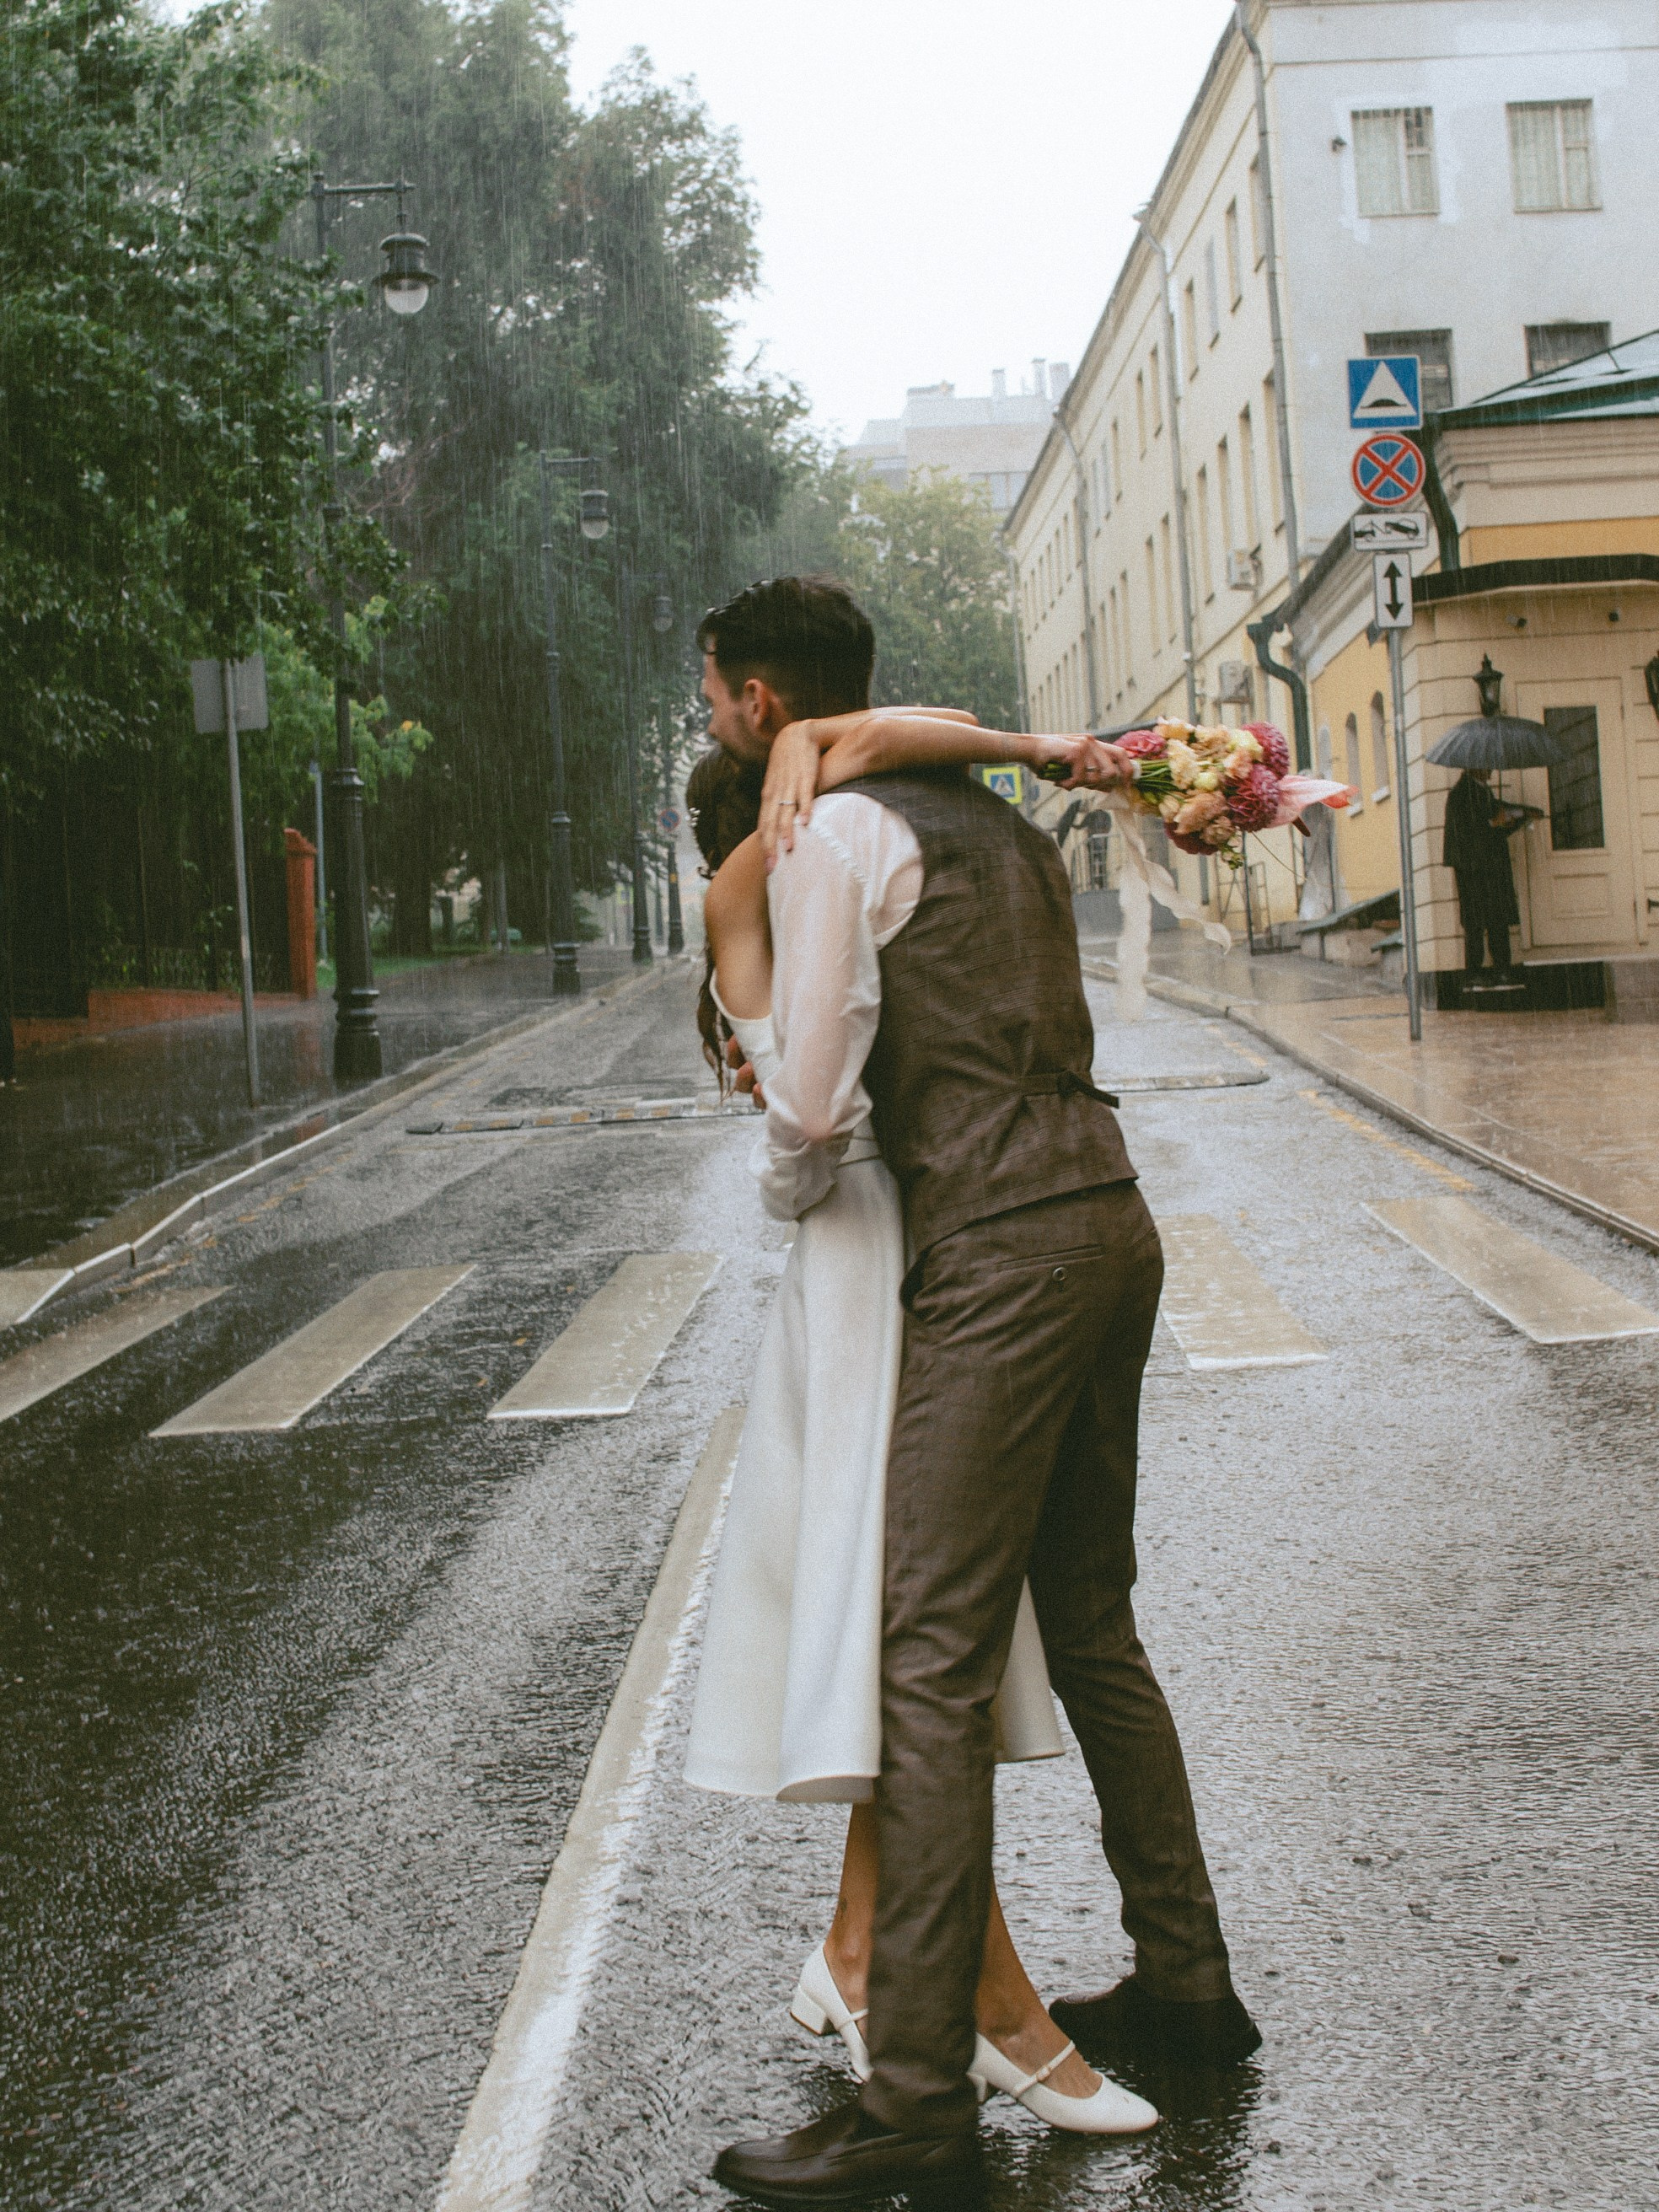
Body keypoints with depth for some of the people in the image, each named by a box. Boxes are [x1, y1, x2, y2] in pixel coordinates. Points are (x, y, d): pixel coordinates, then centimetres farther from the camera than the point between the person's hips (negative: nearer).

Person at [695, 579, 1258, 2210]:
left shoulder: (832, 831, -7)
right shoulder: (991, 817, 20)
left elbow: (813, 1098, -13)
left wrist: (793, 1183, 8)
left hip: (1001, 1259, -10)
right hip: (1110, 1224, 10)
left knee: (934, 1663, -8)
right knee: (1092, 1627, 19)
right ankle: (1186, 1981, 28)